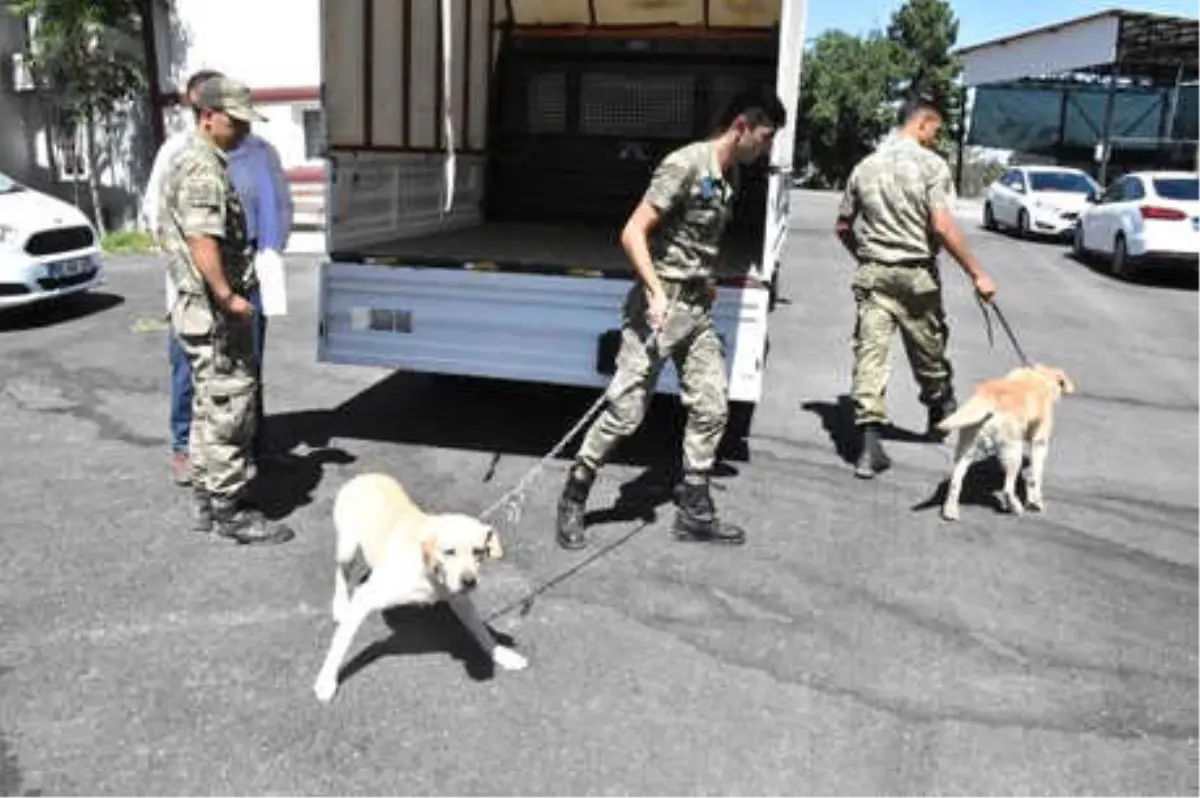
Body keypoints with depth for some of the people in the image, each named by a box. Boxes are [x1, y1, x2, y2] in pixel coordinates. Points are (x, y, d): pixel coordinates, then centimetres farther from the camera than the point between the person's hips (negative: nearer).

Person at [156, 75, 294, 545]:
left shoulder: (188, 163, 17)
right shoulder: (204, 171, -17)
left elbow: (168, 232, 24)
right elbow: (202, 242, -28)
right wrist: (228, 297, -22)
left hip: (198, 307, 11)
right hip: (214, 312, -11)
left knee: (211, 409, 17)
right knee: (228, 409, -4)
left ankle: (206, 500, 27)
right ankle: (230, 511, 4)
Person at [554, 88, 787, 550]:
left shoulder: (731, 175, 12)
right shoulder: (685, 165, -14)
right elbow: (632, 234, -19)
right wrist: (657, 292, -27)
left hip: (699, 310, 8)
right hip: (660, 306, -8)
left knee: (711, 408, 7)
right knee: (625, 411, -4)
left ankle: (694, 512, 18)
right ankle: (573, 500, 14)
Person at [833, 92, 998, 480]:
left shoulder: (865, 166, 9)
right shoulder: (931, 164, -8)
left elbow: (842, 226, 14)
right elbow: (942, 227, -17)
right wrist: (977, 274, -12)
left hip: (872, 274, 3)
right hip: (916, 276, -3)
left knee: (870, 352, -3)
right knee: (929, 353, 16)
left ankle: (870, 442, -11)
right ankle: (941, 414, 39)